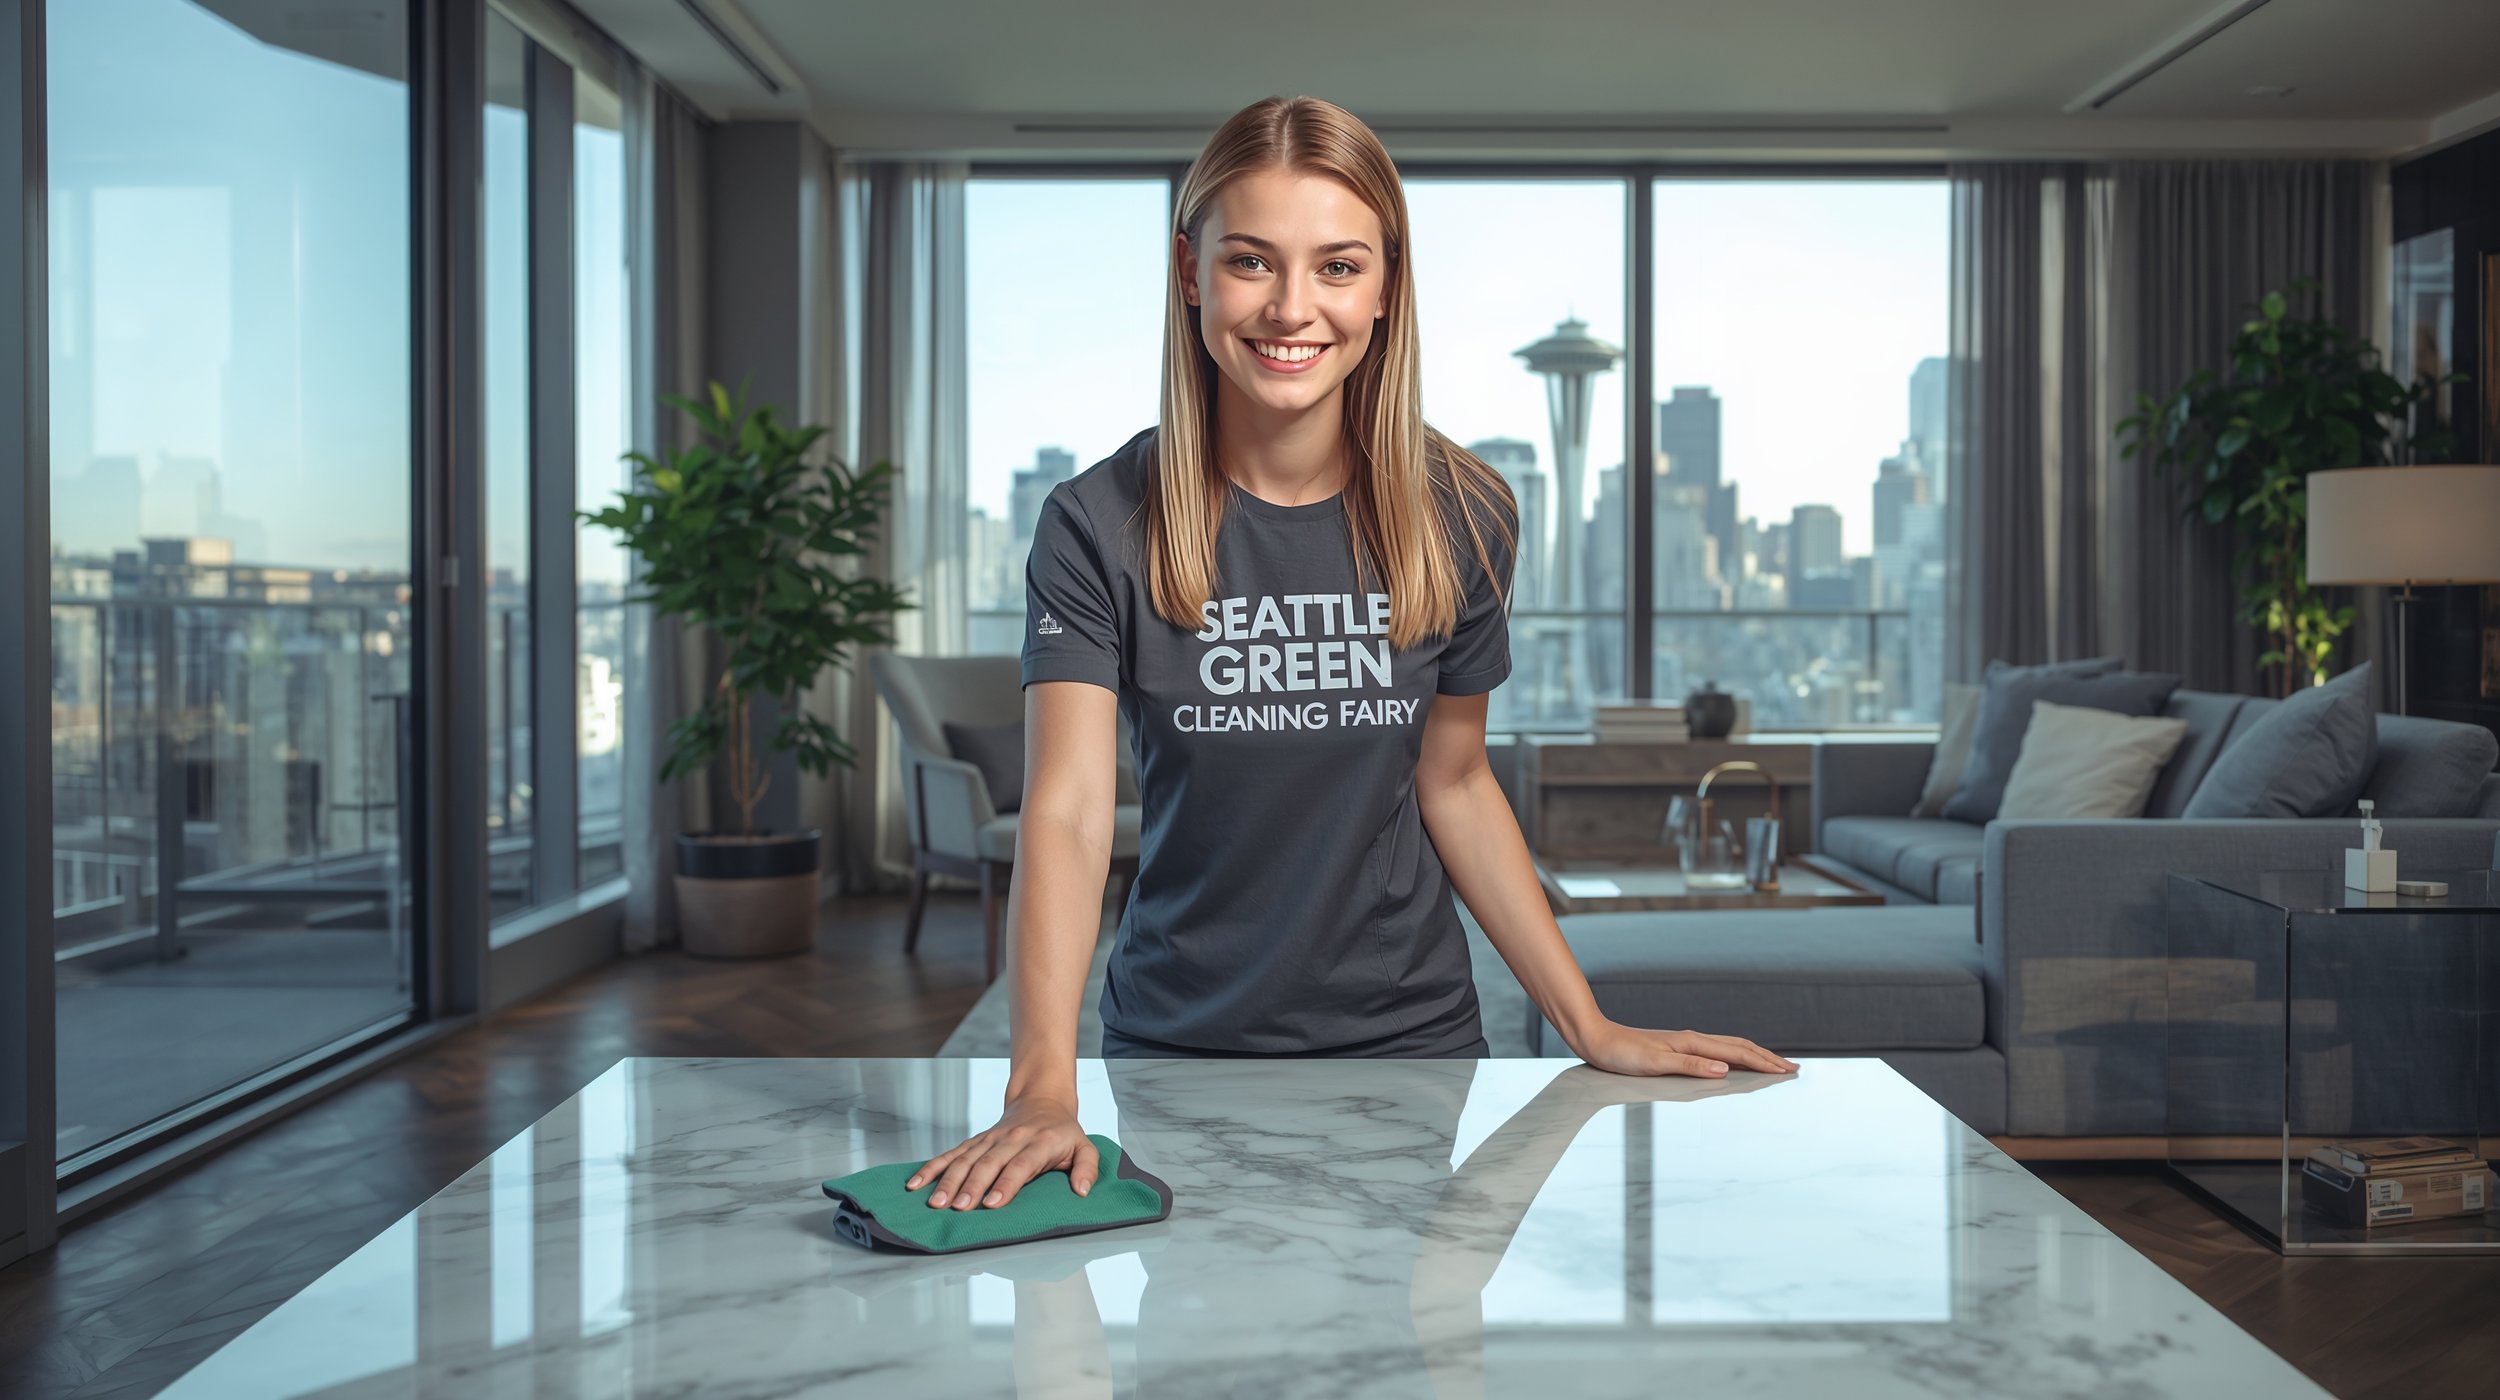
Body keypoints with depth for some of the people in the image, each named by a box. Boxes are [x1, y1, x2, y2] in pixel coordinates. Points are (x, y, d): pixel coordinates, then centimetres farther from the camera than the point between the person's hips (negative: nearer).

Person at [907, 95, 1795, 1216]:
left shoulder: (1462, 517, -7)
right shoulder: (1100, 524, -14)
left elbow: (1452, 781, 3)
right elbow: (1068, 807, -24)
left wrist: (1590, 1028, 0)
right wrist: (1043, 1083, -38)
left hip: (1409, 1038, 2)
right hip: (1177, 1046, -1)